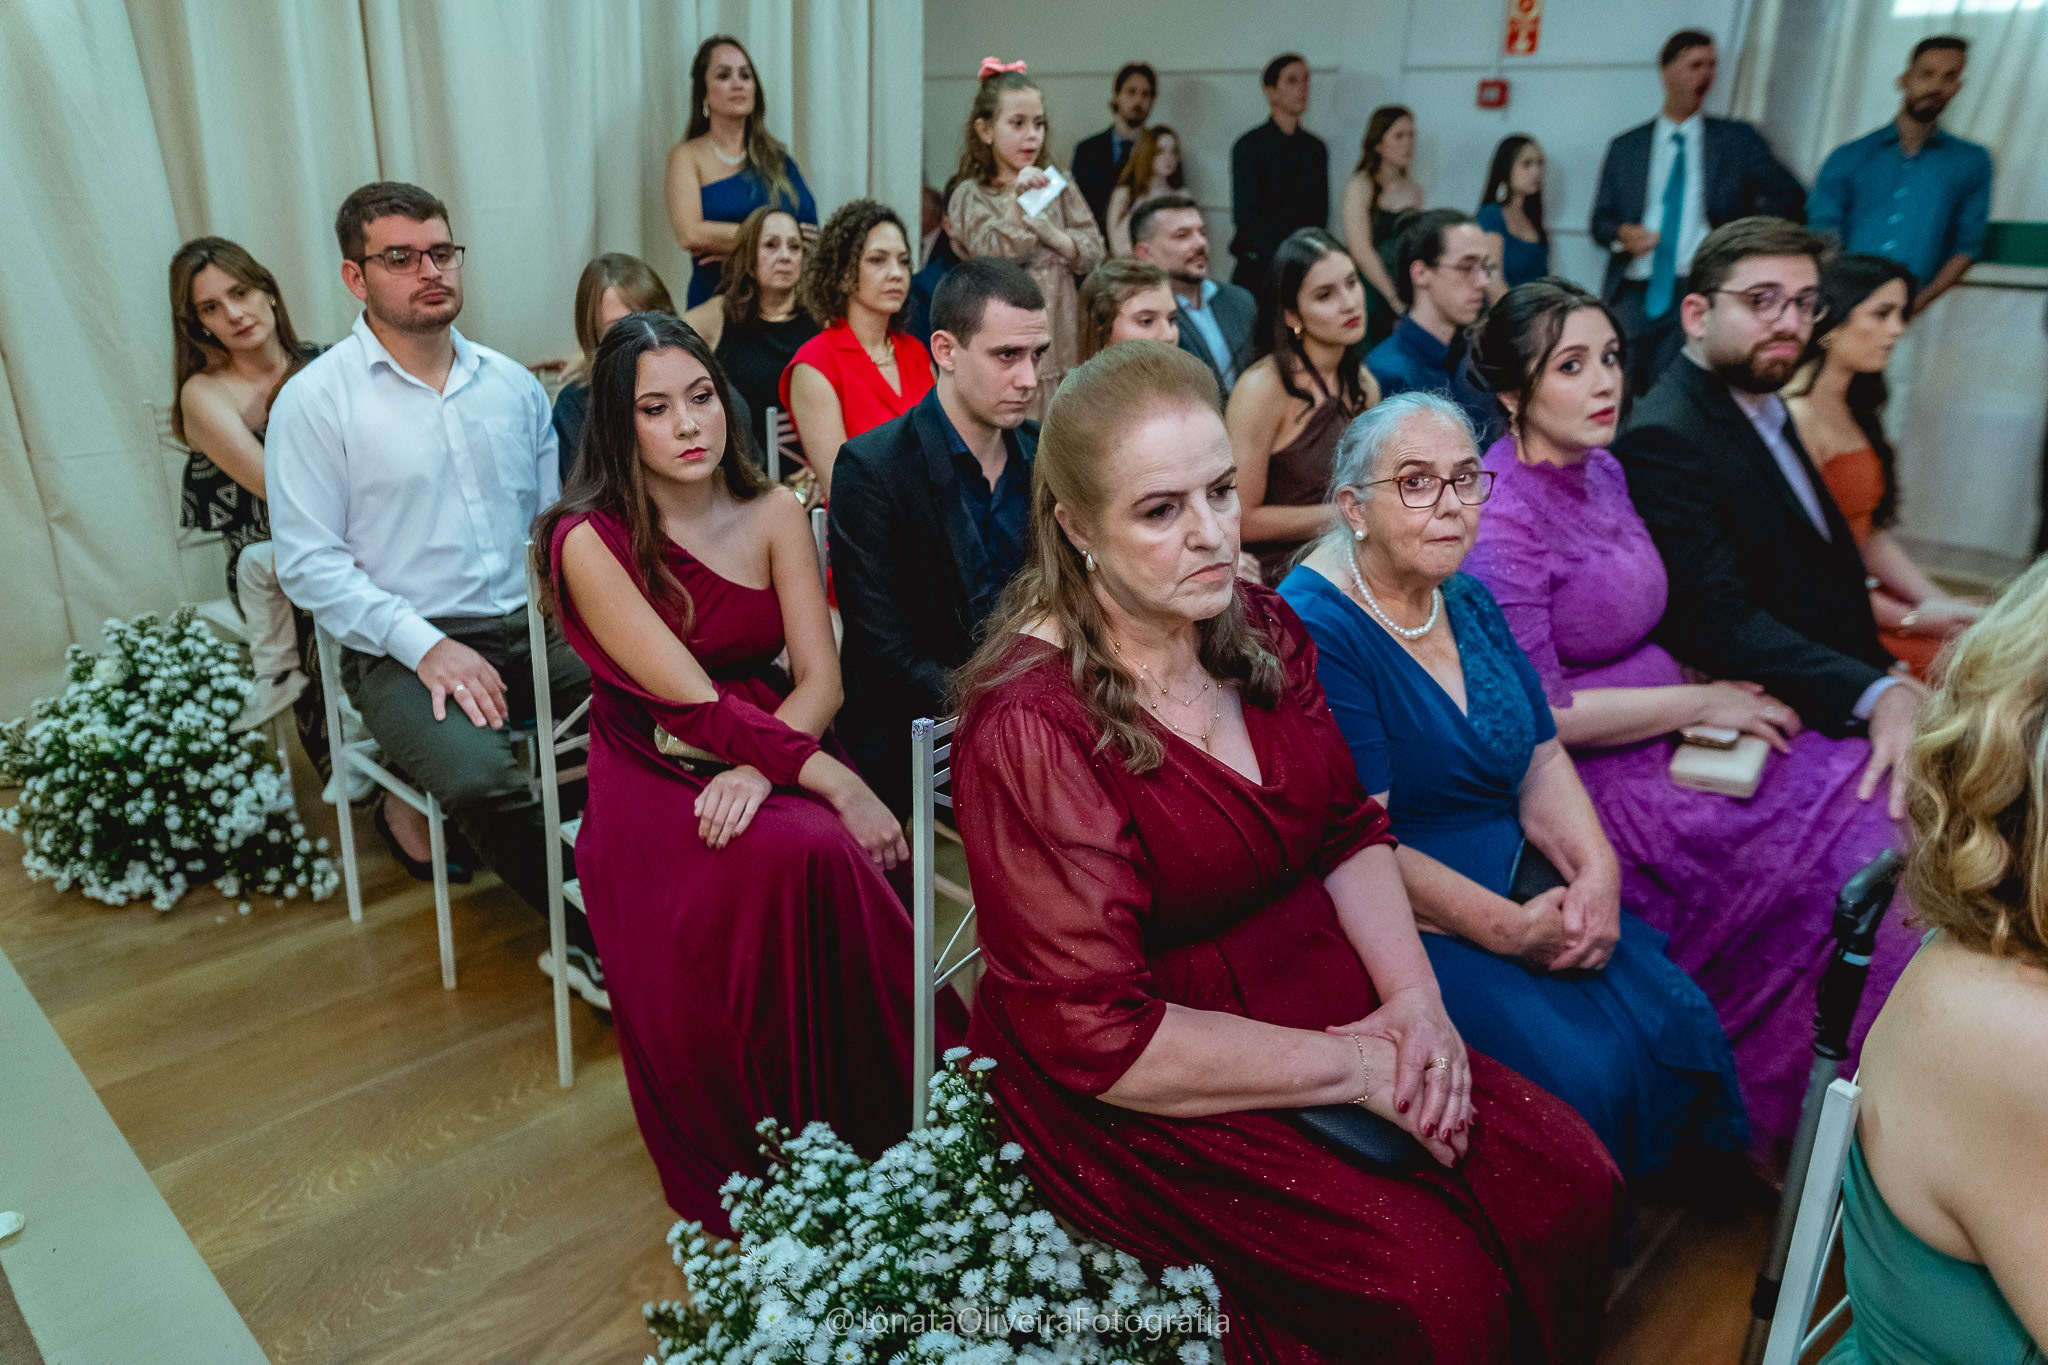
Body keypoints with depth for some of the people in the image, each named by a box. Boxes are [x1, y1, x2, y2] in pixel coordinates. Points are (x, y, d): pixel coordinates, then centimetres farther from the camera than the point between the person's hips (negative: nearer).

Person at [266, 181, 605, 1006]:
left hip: (529, 628, 4)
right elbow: (310, 562, -5)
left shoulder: (512, 384, 14)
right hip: (401, 651, -4)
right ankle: (598, 941, -10)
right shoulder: (316, 401, 0)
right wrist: (427, 645, -16)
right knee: (480, 782, -34)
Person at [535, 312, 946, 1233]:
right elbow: (695, 702, -14)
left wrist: (761, 769, -23)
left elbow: (819, 681, -2)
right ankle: (756, 1183, -17)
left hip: (777, 748, 3)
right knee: (799, 855, -34)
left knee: (824, 853, -32)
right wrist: (837, 784, -22)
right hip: (655, 777, -3)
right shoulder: (589, 540, -6)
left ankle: (875, 1138, -15)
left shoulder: (773, 515, 6)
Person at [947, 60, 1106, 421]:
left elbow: (1094, 253, 8)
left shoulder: (1058, 188, 13)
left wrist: (1052, 235, -7)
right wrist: (1019, 200, -17)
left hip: (1061, 336, 4)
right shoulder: (971, 196, 1)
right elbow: (994, 258, -11)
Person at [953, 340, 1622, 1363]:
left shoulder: (1258, 626, 0)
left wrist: (1414, 998, -9)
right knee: (1436, 1281, -19)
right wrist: (1354, 1064, -17)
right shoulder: (1028, 725, -23)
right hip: (1146, 1090, -6)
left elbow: (1349, 829, 8)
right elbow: (1097, 1034, -21)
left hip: (1320, 992, 7)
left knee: (1571, 1182, -6)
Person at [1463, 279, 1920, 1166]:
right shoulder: (1500, 520, -19)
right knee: (1844, 852, -12)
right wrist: (1700, 702, -13)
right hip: (1589, 777, -8)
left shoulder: (1601, 470, 8)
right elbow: (1536, 713, -21)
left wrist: (1703, 690, 3)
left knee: (1869, 798, -5)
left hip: (1666, 731, 8)